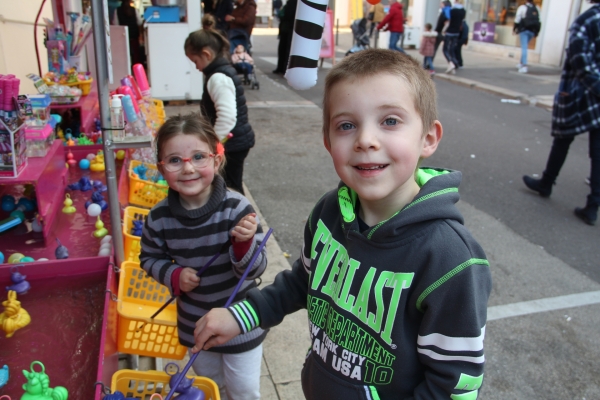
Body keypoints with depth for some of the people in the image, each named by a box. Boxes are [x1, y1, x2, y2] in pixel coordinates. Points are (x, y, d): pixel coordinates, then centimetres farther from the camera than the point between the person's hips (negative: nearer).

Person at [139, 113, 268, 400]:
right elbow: (150, 258, 2)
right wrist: (174, 275, -17)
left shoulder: (236, 209, -25)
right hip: (194, 326, 3)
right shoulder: (159, 218, -16)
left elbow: (254, 271, -23)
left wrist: (244, 243, -43)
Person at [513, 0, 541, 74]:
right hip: (532, 31, 4)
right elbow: (538, 21, 6)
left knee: (524, 48, -8)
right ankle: (521, 64, 26)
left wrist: (514, 29, 3)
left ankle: (524, 66, -18)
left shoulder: (522, 7, -3)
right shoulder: (537, 9, 9)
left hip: (524, 30, -4)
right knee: (525, 47, 19)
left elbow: (517, 19, -6)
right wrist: (536, 32, 9)